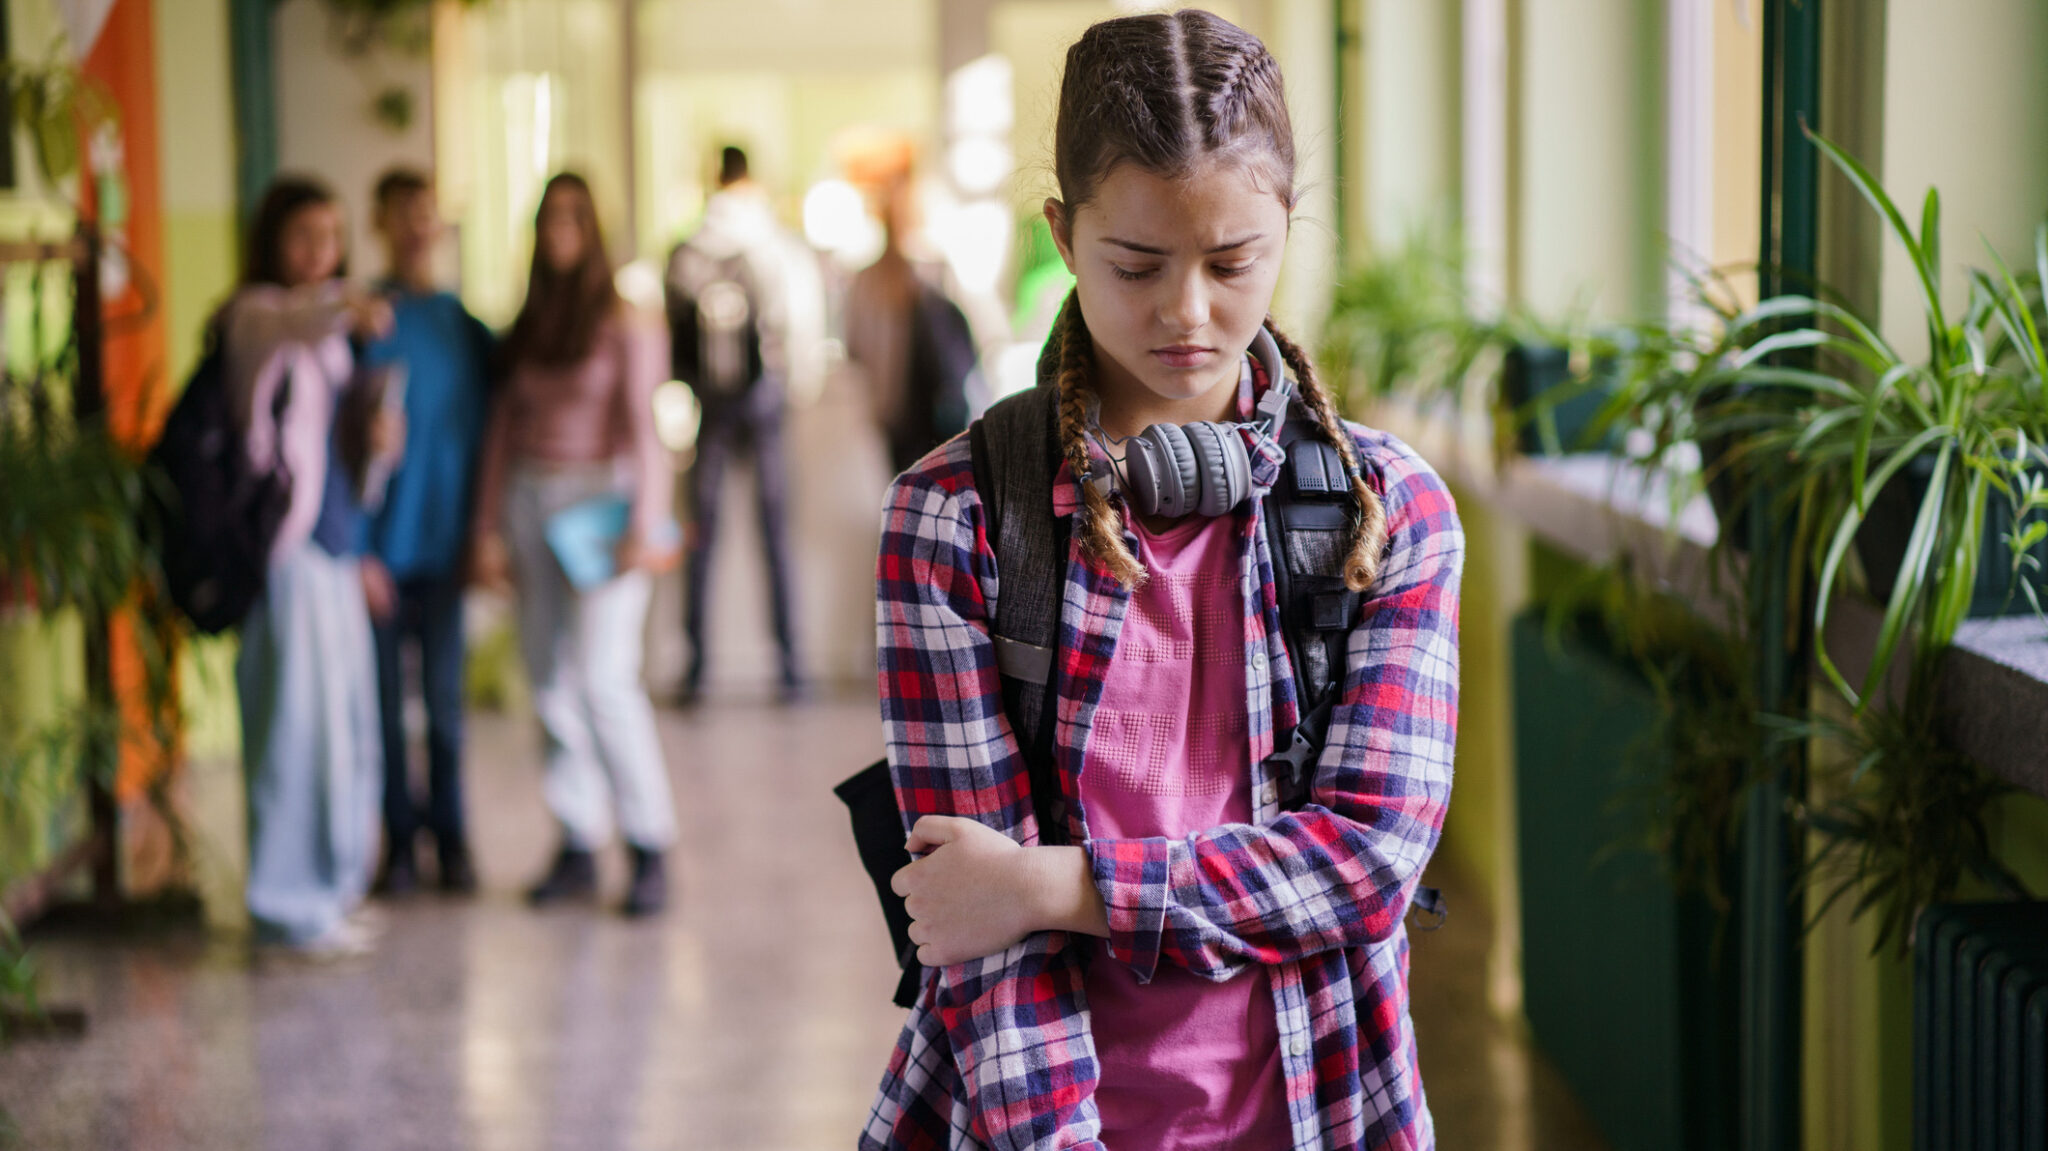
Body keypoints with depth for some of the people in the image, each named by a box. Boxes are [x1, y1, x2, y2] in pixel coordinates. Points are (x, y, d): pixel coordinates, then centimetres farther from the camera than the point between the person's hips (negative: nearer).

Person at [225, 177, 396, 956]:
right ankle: (293, 904, 1)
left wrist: (374, 440, 11)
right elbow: (274, 328, -36)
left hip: (331, 544, 9)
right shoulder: (254, 312, -9)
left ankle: (333, 888, 24)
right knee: (298, 718, -6)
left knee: (345, 721, 13)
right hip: (285, 546, -9)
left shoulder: (326, 332, 19)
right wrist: (342, 306, -53)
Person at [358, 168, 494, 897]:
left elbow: (489, 431, 12)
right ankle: (399, 843, 14)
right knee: (383, 702, 3)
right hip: (378, 551, -2)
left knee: (445, 700, 6)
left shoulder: (465, 326, 7)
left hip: (443, 547, 2)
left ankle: (451, 841, 16)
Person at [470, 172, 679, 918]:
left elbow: (642, 426, -5)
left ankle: (648, 848, -4)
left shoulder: (624, 324, -2)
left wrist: (644, 527, -12)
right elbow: (503, 429, 14)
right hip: (530, 500, 5)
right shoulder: (527, 329, 12)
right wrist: (489, 528, 9)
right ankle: (577, 848, 9)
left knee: (603, 675, -13)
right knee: (549, 681, 4)